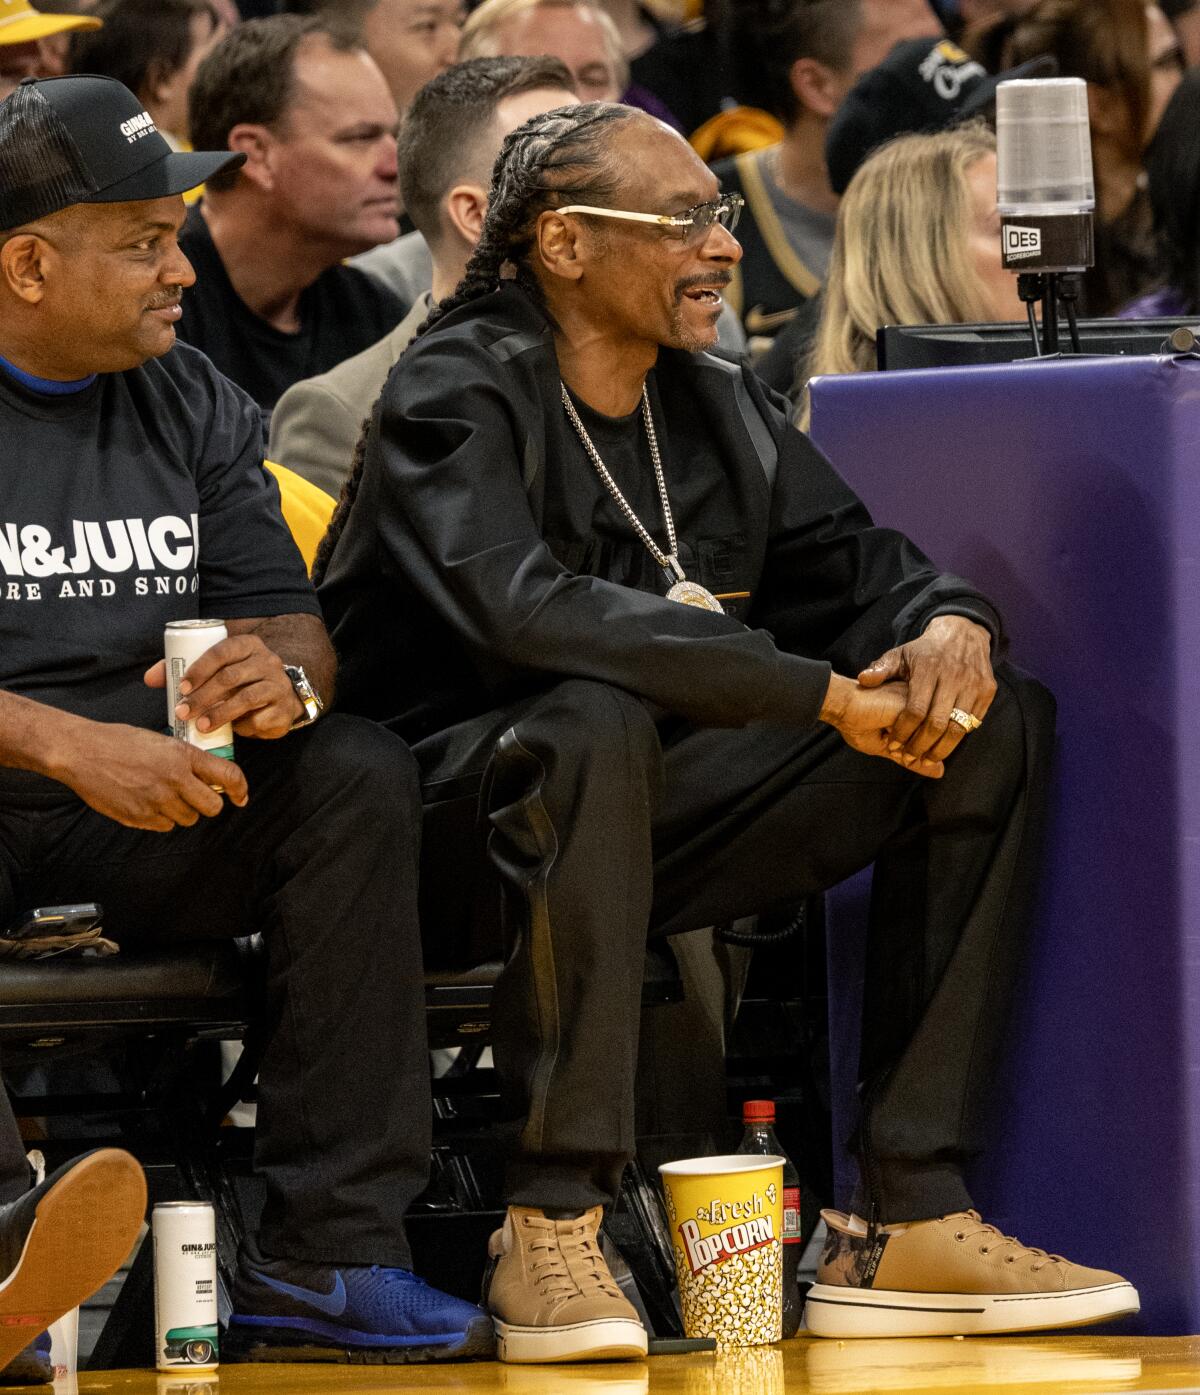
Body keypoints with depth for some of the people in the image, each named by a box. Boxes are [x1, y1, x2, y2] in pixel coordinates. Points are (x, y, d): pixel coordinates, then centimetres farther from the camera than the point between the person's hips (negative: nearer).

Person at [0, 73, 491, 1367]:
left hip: (149, 824, 5)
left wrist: (284, 679, -17)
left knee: (360, 775, -20)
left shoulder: (191, 403, 13)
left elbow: (290, 616, 9)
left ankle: (324, 1257, -24)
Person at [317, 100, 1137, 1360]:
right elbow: (524, 609, -29)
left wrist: (947, 625, -12)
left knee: (997, 726, -4)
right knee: (595, 722, -40)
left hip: (654, 825, 7)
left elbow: (851, 563, 15)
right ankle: (549, 1235, -34)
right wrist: (823, 695, -29)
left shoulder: (714, 402, 11)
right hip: (466, 817, -7)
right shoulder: (460, 394, -12)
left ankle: (910, 1219, -12)